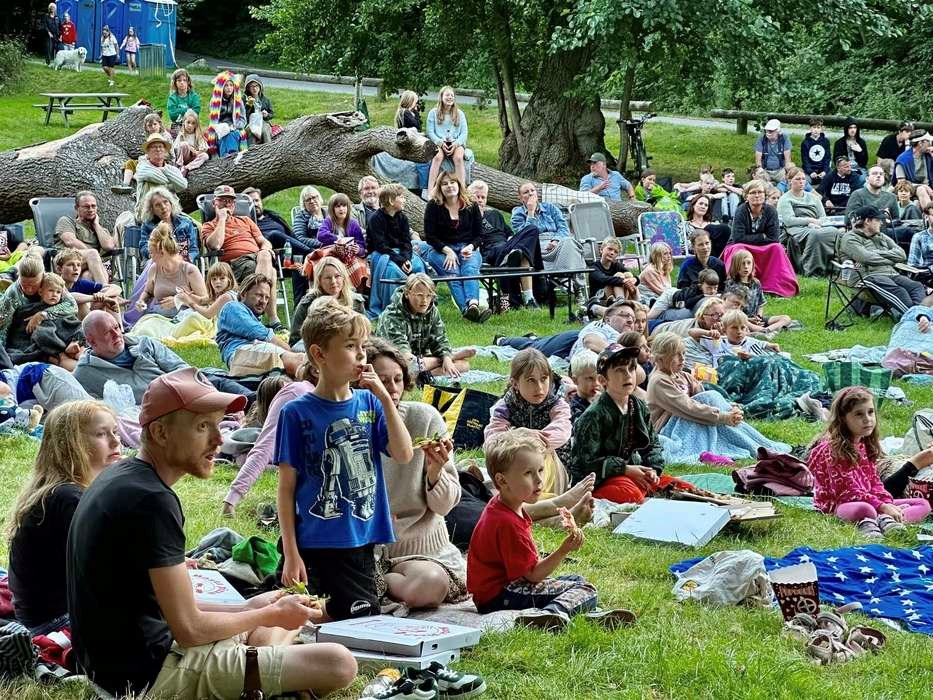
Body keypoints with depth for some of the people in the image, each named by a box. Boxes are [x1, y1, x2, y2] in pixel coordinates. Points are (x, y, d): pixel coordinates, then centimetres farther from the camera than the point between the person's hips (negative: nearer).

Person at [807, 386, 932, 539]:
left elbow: (874, 481, 12)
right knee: (864, 509, -46)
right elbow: (846, 489, -19)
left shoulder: (865, 445, 13)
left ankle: (885, 519, -24)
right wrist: (881, 507, -24)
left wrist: (888, 503, -9)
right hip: (835, 506, -10)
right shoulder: (832, 448, -14)